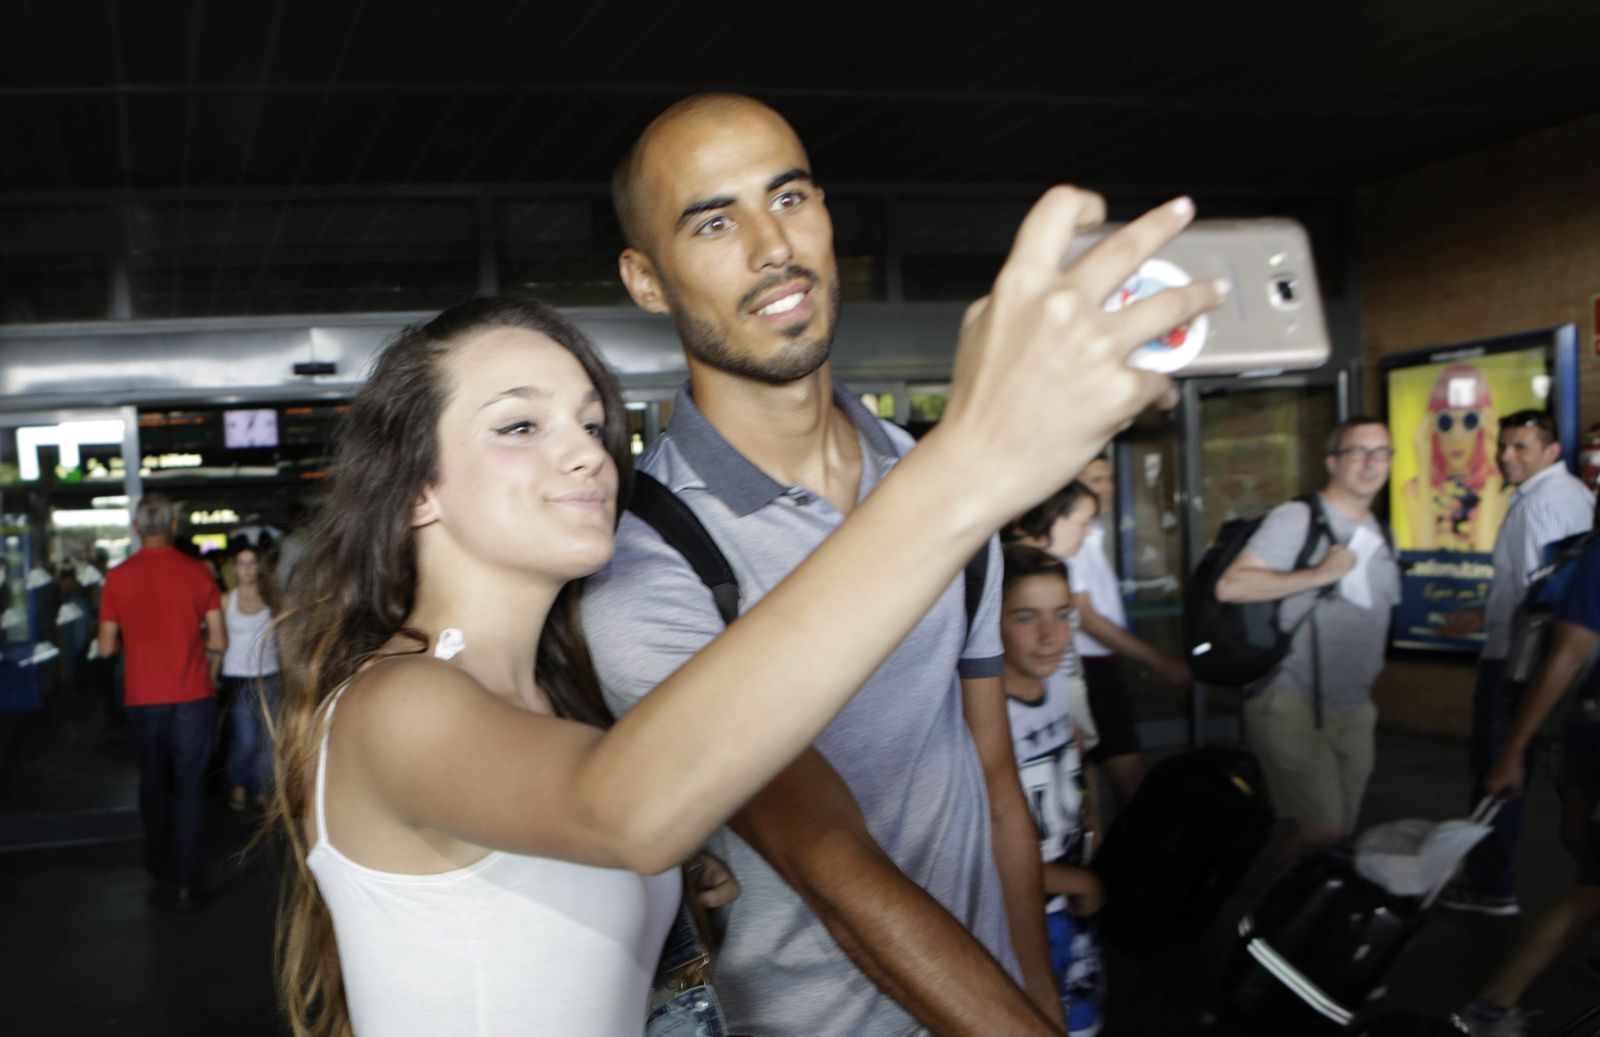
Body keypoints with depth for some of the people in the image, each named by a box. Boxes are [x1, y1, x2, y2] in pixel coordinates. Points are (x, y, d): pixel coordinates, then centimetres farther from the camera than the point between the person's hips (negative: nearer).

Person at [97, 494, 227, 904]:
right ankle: (187, 878, 4)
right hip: (193, 697, -1)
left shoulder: (118, 577, -5)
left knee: (153, 783, 18)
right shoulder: (198, 572, -6)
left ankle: (159, 862, 31)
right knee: (190, 786, 5)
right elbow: (218, 641, -4)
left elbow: (107, 647, -1)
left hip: (143, 698, 1)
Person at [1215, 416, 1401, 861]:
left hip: (1354, 712, 7)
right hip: (1294, 707, -7)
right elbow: (1230, 585, -22)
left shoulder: (1382, 537, 14)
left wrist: (1366, 697, 19)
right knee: (1322, 831, -11)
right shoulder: (1297, 519, -10)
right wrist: (1319, 574, -22)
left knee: (1341, 832, 11)